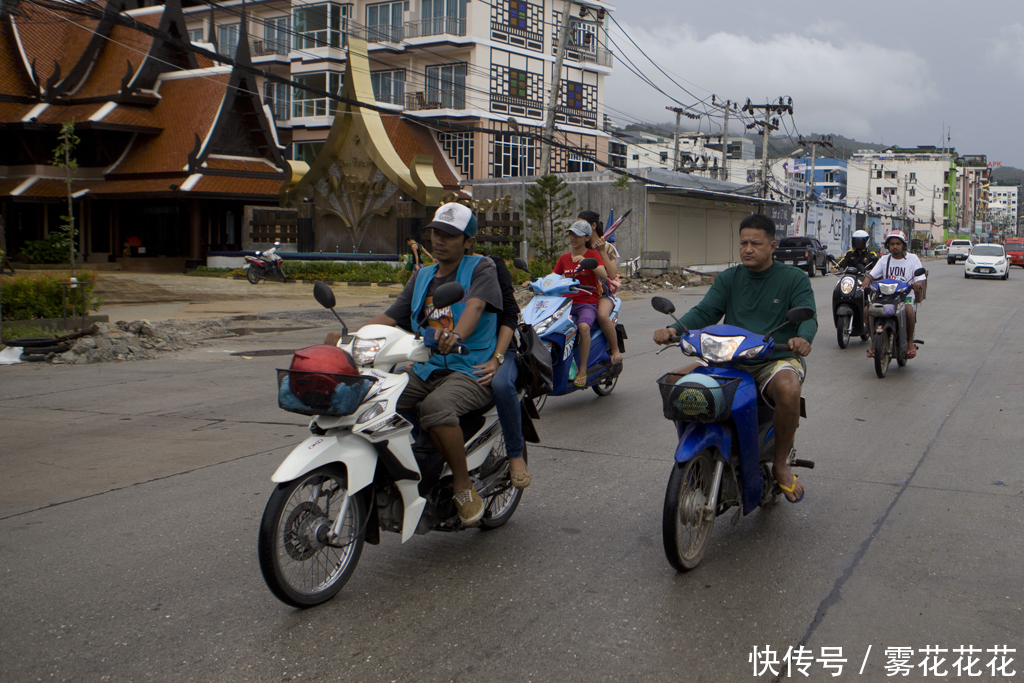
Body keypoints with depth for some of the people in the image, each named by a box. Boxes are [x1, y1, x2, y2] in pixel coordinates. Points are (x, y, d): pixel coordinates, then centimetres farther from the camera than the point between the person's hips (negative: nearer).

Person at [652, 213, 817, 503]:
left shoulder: (794, 278, 4)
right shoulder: (728, 279, 13)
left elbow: (807, 316, -9)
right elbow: (704, 312, 1)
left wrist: (803, 338, -34)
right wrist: (674, 329, -20)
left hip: (777, 360, -4)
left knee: (788, 389, -39)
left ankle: (780, 464, -15)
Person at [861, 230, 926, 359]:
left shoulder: (913, 259, 5)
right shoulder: (884, 260, 13)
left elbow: (920, 279, -2)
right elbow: (871, 274, 8)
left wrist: (918, 285, -27)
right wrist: (866, 281, -16)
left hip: (906, 296, -3)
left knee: (909, 310, -37)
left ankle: (910, 342, -14)